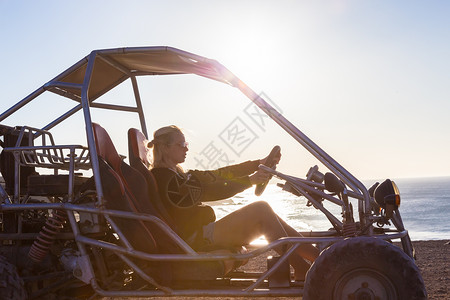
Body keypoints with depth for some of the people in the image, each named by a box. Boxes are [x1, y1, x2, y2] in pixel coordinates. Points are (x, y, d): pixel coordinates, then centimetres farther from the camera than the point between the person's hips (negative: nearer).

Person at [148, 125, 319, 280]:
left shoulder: (179, 175, 22)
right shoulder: (162, 177, -10)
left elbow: (219, 175, 12)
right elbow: (208, 192, -19)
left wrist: (259, 163, 3)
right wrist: (250, 180, -20)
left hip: (203, 233, 10)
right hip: (196, 239, -10)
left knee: (265, 222, -3)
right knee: (260, 209, -18)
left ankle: (315, 255, -7)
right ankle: (301, 269, -18)